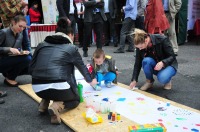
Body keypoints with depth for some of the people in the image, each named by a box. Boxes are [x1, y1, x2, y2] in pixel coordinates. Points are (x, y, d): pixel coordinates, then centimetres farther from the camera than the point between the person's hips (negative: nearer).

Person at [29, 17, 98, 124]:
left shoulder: (41, 45, 15)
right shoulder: (71, 48, 7)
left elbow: (31, 69, 13)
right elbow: (82, 67, 21)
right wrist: (90, 81, 40)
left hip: (37, 88, 5)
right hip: (58, 87, -5)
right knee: (76, 99, 24)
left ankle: (44, 103, 17)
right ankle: (57, 106, -7)